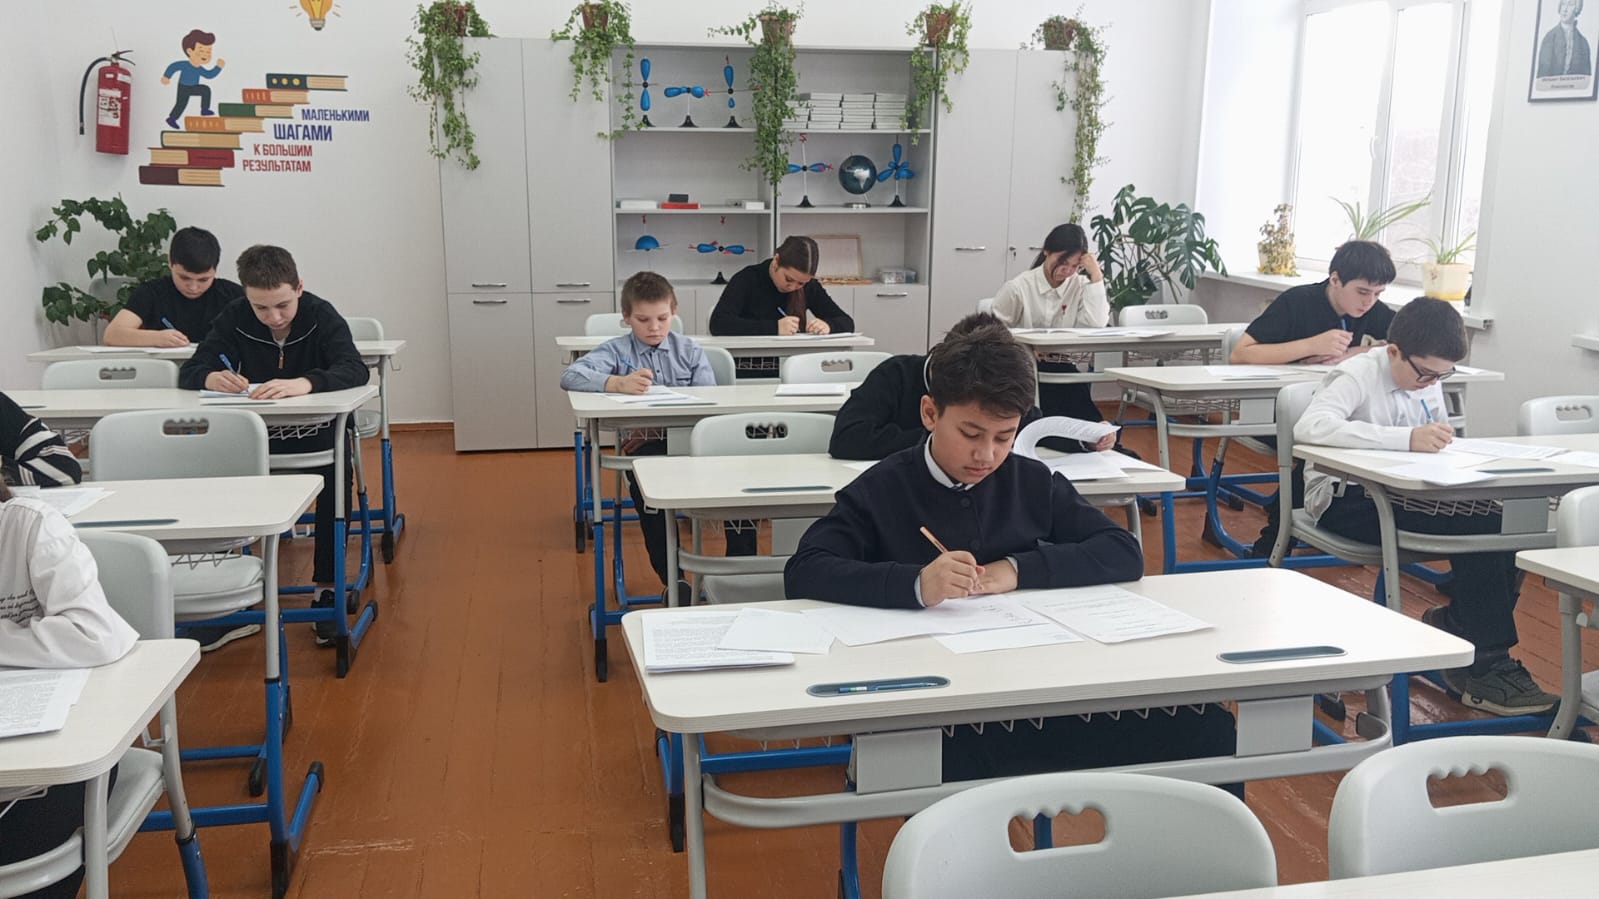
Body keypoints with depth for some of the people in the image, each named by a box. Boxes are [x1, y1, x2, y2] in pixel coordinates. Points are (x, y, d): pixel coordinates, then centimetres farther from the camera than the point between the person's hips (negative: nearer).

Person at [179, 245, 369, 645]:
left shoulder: (321, 315, -12)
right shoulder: (234, 318, -5)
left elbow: (355, 369, -27)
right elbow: (189, 372, -7)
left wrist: (304, 383, -48)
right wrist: (211, 378, -33)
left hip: (315, 430, -2)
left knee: (336, 472, -33)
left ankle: (326, 588, -21)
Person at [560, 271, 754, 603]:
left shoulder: (689, 351, 17)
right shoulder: (616, 351, 7)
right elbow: (570, 376, -11)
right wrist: (618, 383, -29)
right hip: (644, 443, -2)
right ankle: (672, 580, -21)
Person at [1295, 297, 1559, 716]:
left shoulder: (1426, 378, 10)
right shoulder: (1358, 376, -13)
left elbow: (1431, 446, 20)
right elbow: (1309, 426, -34)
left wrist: (1440, 439, -7)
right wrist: (1408, 438, -39)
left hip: (1403, 492, 8)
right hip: (1346, 500, -7)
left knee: (1500, 521, -18)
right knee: (1474, 526, -26)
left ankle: (1456, 622, 3)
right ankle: (1483, 666, -14)